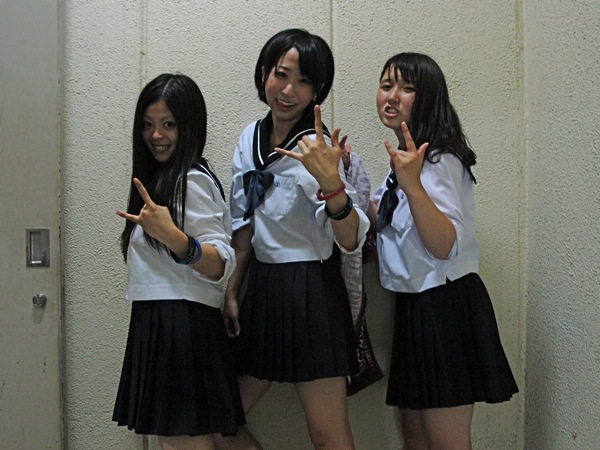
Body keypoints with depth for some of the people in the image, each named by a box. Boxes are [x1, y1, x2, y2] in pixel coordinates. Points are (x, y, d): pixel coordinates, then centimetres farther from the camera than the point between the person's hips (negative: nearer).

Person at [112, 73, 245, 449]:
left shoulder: (192, 181, -13)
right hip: (158, 324, 10)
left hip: (182, 328, -10)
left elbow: (221, 265, -22)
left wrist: (171, 235, -35)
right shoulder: (160, 178, 18)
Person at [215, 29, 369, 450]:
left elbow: (350, 241, -23)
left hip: (312, 292, -7)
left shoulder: (316, 150, -14)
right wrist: (232, 292, 15)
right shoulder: (250, 140, 6)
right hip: (262, 288, 7)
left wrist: (330, 182, -39)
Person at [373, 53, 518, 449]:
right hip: (415, 306, 10)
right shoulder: (405, 157, 14)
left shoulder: (438, 161, -16)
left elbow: (445, 246, -27)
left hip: (444, 308, -10)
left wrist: (413, 185, -39)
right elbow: (386, 221, 25)